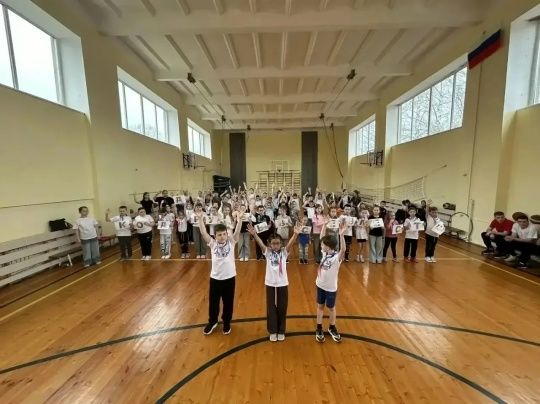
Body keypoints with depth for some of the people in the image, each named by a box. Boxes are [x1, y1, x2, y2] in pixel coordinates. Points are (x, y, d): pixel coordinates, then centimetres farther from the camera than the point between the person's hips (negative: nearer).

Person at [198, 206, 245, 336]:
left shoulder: (231, 242, -7)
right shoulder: (212, 243, -6)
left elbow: (237, 231, -20)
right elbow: (203, 233, -16)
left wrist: (240, 217, -32)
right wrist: (200, 219, -27)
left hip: (229, 277, -1)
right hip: (215, 278, 1)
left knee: (228, 303, 16)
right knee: (213, 302, 18)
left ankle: (226, 323, 40)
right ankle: (212, 322, 44)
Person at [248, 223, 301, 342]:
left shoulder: (284, 252, -5)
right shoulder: (268, 252, -5)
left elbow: (290, 243, -24)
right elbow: (260, 243, -22)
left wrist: (295, 234, -43)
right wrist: (254, 234, -41)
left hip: (282, 283, 0)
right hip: (270, 283, 0)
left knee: (282, 308, 12)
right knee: (271, 308, 11)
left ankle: (281, 331, 32)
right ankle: (272, 331, 30)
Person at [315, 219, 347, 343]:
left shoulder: (337, 257, -24)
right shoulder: (325, 253, -7)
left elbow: (343, 250, -44)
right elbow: (322, 238, -5)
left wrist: (341, 235, -57)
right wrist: (324, 225, -12)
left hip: (331, 287, -5)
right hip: (320, 285, 5)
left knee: (331, 308, 16)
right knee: (320, 306, 16)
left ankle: (332, 328, 39)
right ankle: (319, 329, 33)